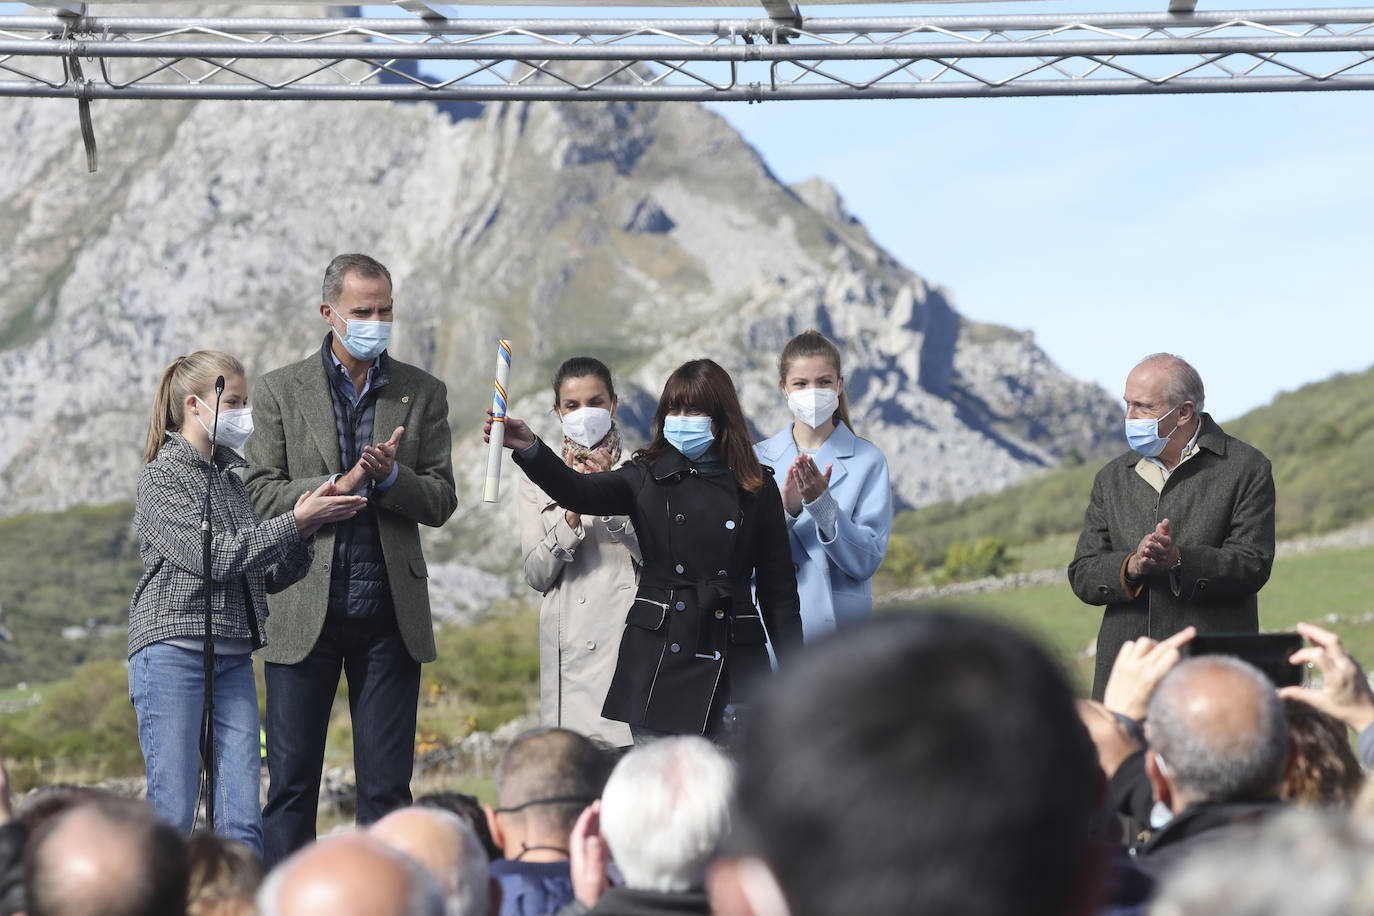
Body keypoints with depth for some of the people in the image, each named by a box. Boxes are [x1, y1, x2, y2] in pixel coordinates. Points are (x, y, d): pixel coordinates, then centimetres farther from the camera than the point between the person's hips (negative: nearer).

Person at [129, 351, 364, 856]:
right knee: (172, 813, -7)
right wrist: (296, 523, -12)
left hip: (234, 658, 6)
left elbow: (271, 578, 15)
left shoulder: (236, 475, 16)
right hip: (173, 649, -6)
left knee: (243, 821, -1)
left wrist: (304, 529, -2)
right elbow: (213, 557, -15)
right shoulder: (163, 477, -3)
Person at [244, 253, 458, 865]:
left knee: (387, 786, 3)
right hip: (305, 613, -1)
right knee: (291, 785, 2)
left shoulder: (423, 394, 8)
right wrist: (338, 487, -16)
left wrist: (390, 476, -14)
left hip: (390, 615, 1)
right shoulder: (280, 391, 4)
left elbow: (441, 501, 5)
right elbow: (261, 494, -2)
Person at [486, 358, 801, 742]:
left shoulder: (757, 488, 7)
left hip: (732, 663, 0)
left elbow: (778, 588, 9)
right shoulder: (647, 477, 7)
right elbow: (579, 492, -12)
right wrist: (530, 448, -30)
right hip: (658, 663, 0)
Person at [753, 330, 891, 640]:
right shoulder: (757, 458, 6)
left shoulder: (867, 460, 0)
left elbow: (866, 562, -6)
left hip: (840, 629, -1)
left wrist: (822, 504, -19)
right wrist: (784, 510, -18)